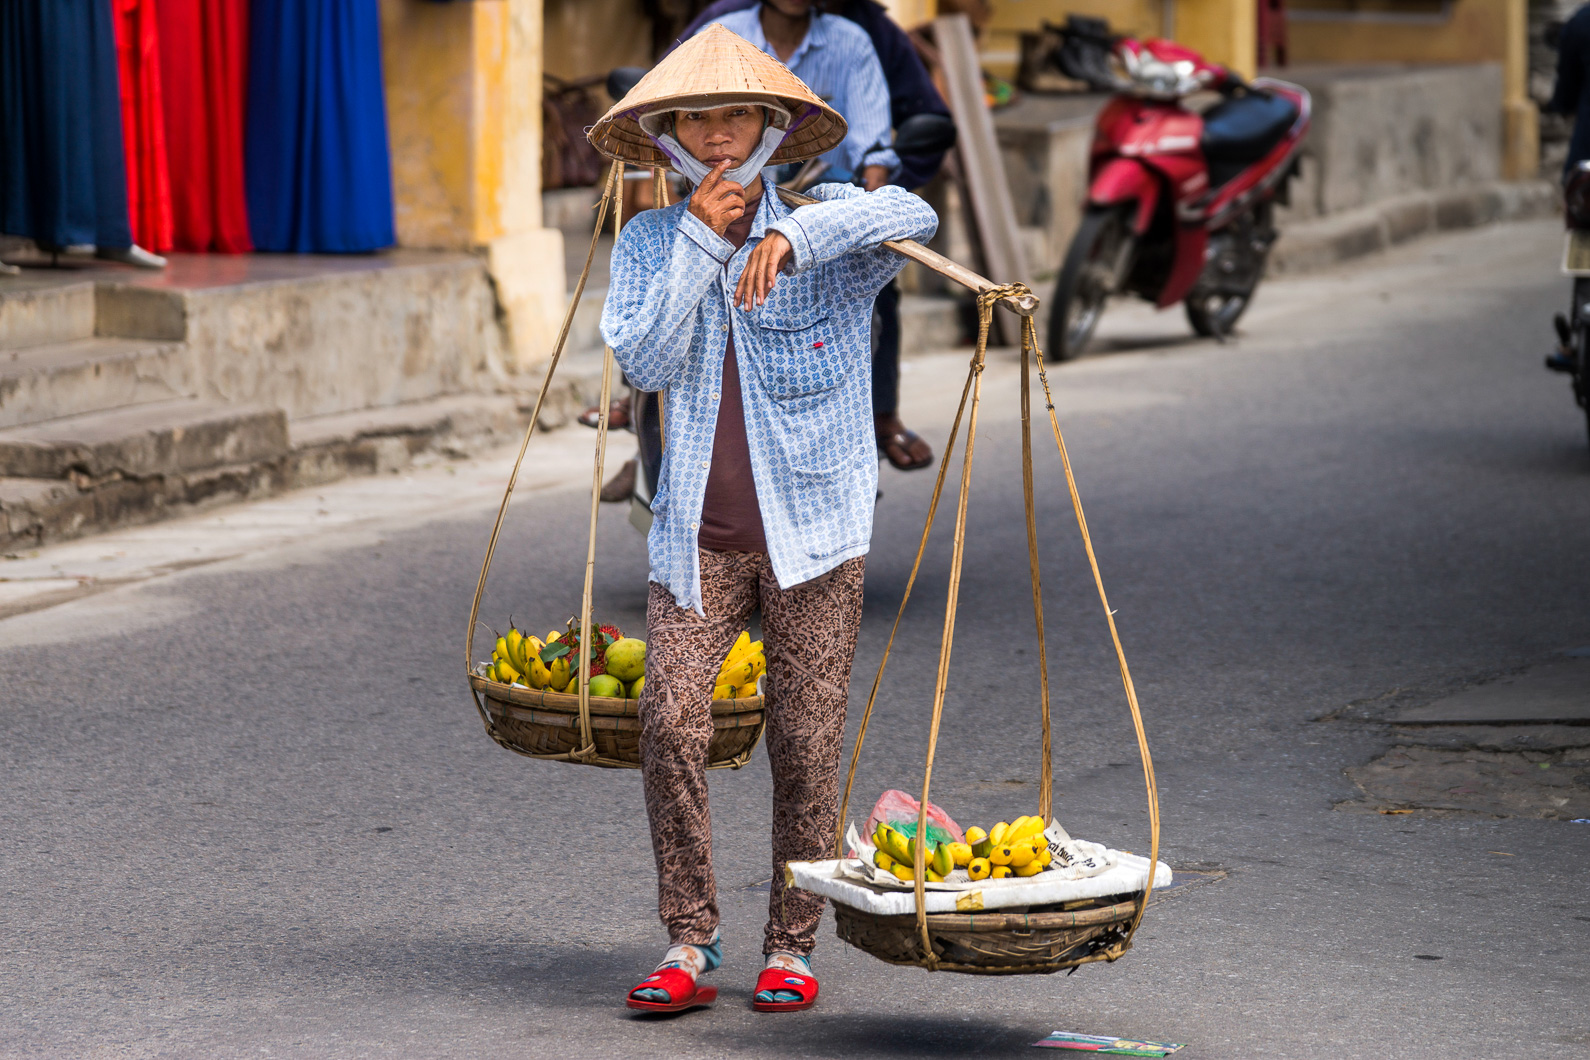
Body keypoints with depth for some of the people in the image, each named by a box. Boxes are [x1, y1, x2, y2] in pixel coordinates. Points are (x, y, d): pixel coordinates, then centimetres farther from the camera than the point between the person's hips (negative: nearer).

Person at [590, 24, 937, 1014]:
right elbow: (644, 359, -7)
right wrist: (699, 240, -11)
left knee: (808, 744, 0)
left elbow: (913, 214, -23)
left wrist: (792, 236, -35)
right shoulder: (649, 243, 8)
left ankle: (793, 947, 14)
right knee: (670, 721, -13)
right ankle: (690, 945, -4)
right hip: (698, 534, 2)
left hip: (813, 526, -2)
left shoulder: (827, 228, -1)